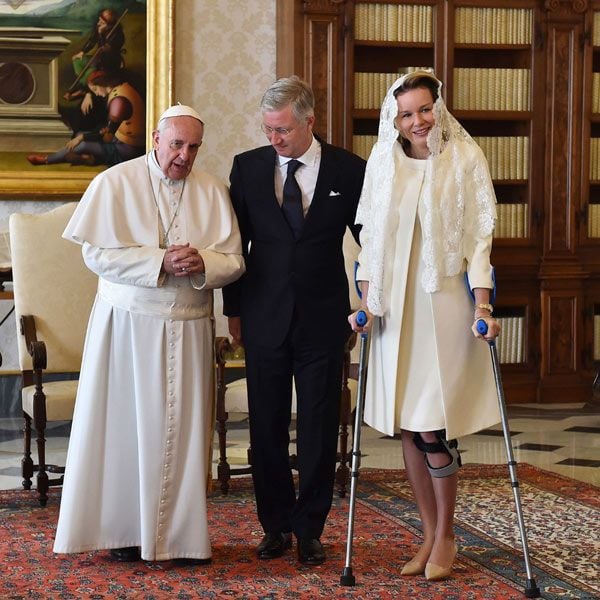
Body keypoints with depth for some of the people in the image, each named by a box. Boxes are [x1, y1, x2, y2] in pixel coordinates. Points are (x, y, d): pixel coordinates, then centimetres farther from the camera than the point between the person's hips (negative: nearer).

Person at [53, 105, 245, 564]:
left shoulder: (213, 191, 6)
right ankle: (125, 530, 11)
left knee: (184, 430, 4)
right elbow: (97, 252, -10)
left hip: (190, 331, 3)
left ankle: (183, 532, 12)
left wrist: (201, 263, -18)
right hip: (129, 324, -2)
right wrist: (160, 262, -18)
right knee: (127, 427, 1)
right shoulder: (115, 183, -2)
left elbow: (234, 261, 3)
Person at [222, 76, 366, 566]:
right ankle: (276, 525, 19)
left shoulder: (349, 170, -2)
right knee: (267, 428, 6)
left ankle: (310, 529, 16)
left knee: (319, 429, 4)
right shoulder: (248, 167, 3)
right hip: (264, 319, 2)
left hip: (323, 320, -1)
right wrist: (234, 309, 8)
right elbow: (236, 242, 9)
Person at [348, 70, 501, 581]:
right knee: (407, 424, 6)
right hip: (396, 306, 4)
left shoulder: (465, 158, -3)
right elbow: (371, 237, 11)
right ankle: (429, 533, 17)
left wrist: (482, 305, -10)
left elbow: (479, 235, -4)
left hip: (445, 303, -4)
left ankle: (445, 538, 10)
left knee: (434, 423, -6)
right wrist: (368, 301, 4)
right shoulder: (382, 163, 7)